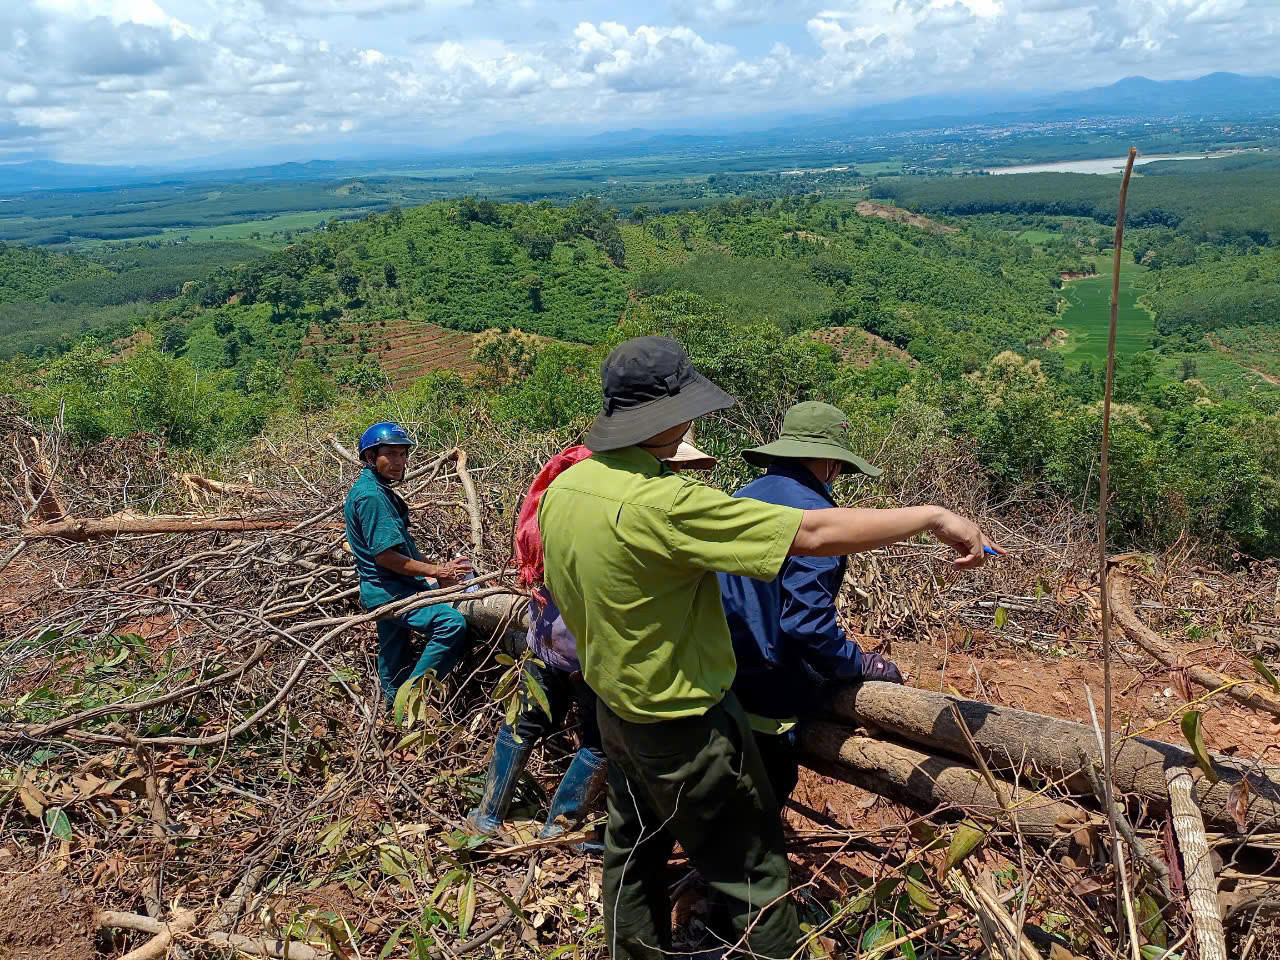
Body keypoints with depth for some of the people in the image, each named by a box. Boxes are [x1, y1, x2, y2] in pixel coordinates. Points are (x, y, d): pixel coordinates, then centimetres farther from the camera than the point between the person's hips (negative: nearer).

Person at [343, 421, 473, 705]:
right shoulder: (371, 496, -17)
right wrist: (436, 571, -17)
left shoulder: (379, 490, 16)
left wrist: (439, 573, 13)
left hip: (389, 590, 11)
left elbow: (404, 546, 20)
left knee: (394, 665, 22)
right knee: (451, 622, -28)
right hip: (388, 592, -11)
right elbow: (385, 555, -22)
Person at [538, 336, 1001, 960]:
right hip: (684, 727, -8)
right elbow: (813, 535, -31)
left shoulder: (560, 489, -6)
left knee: (633, 855, 27)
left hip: (613, 708, 8)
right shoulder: (662, 505, -32)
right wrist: (932, 516, -22)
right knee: (754, 879, 11)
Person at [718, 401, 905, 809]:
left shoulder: (745, 497, 5)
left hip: (719, 678, 8)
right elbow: (807, 623, -23)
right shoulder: (813, 514, -19)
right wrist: (862, 664, -9)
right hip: (766, 695, -8)